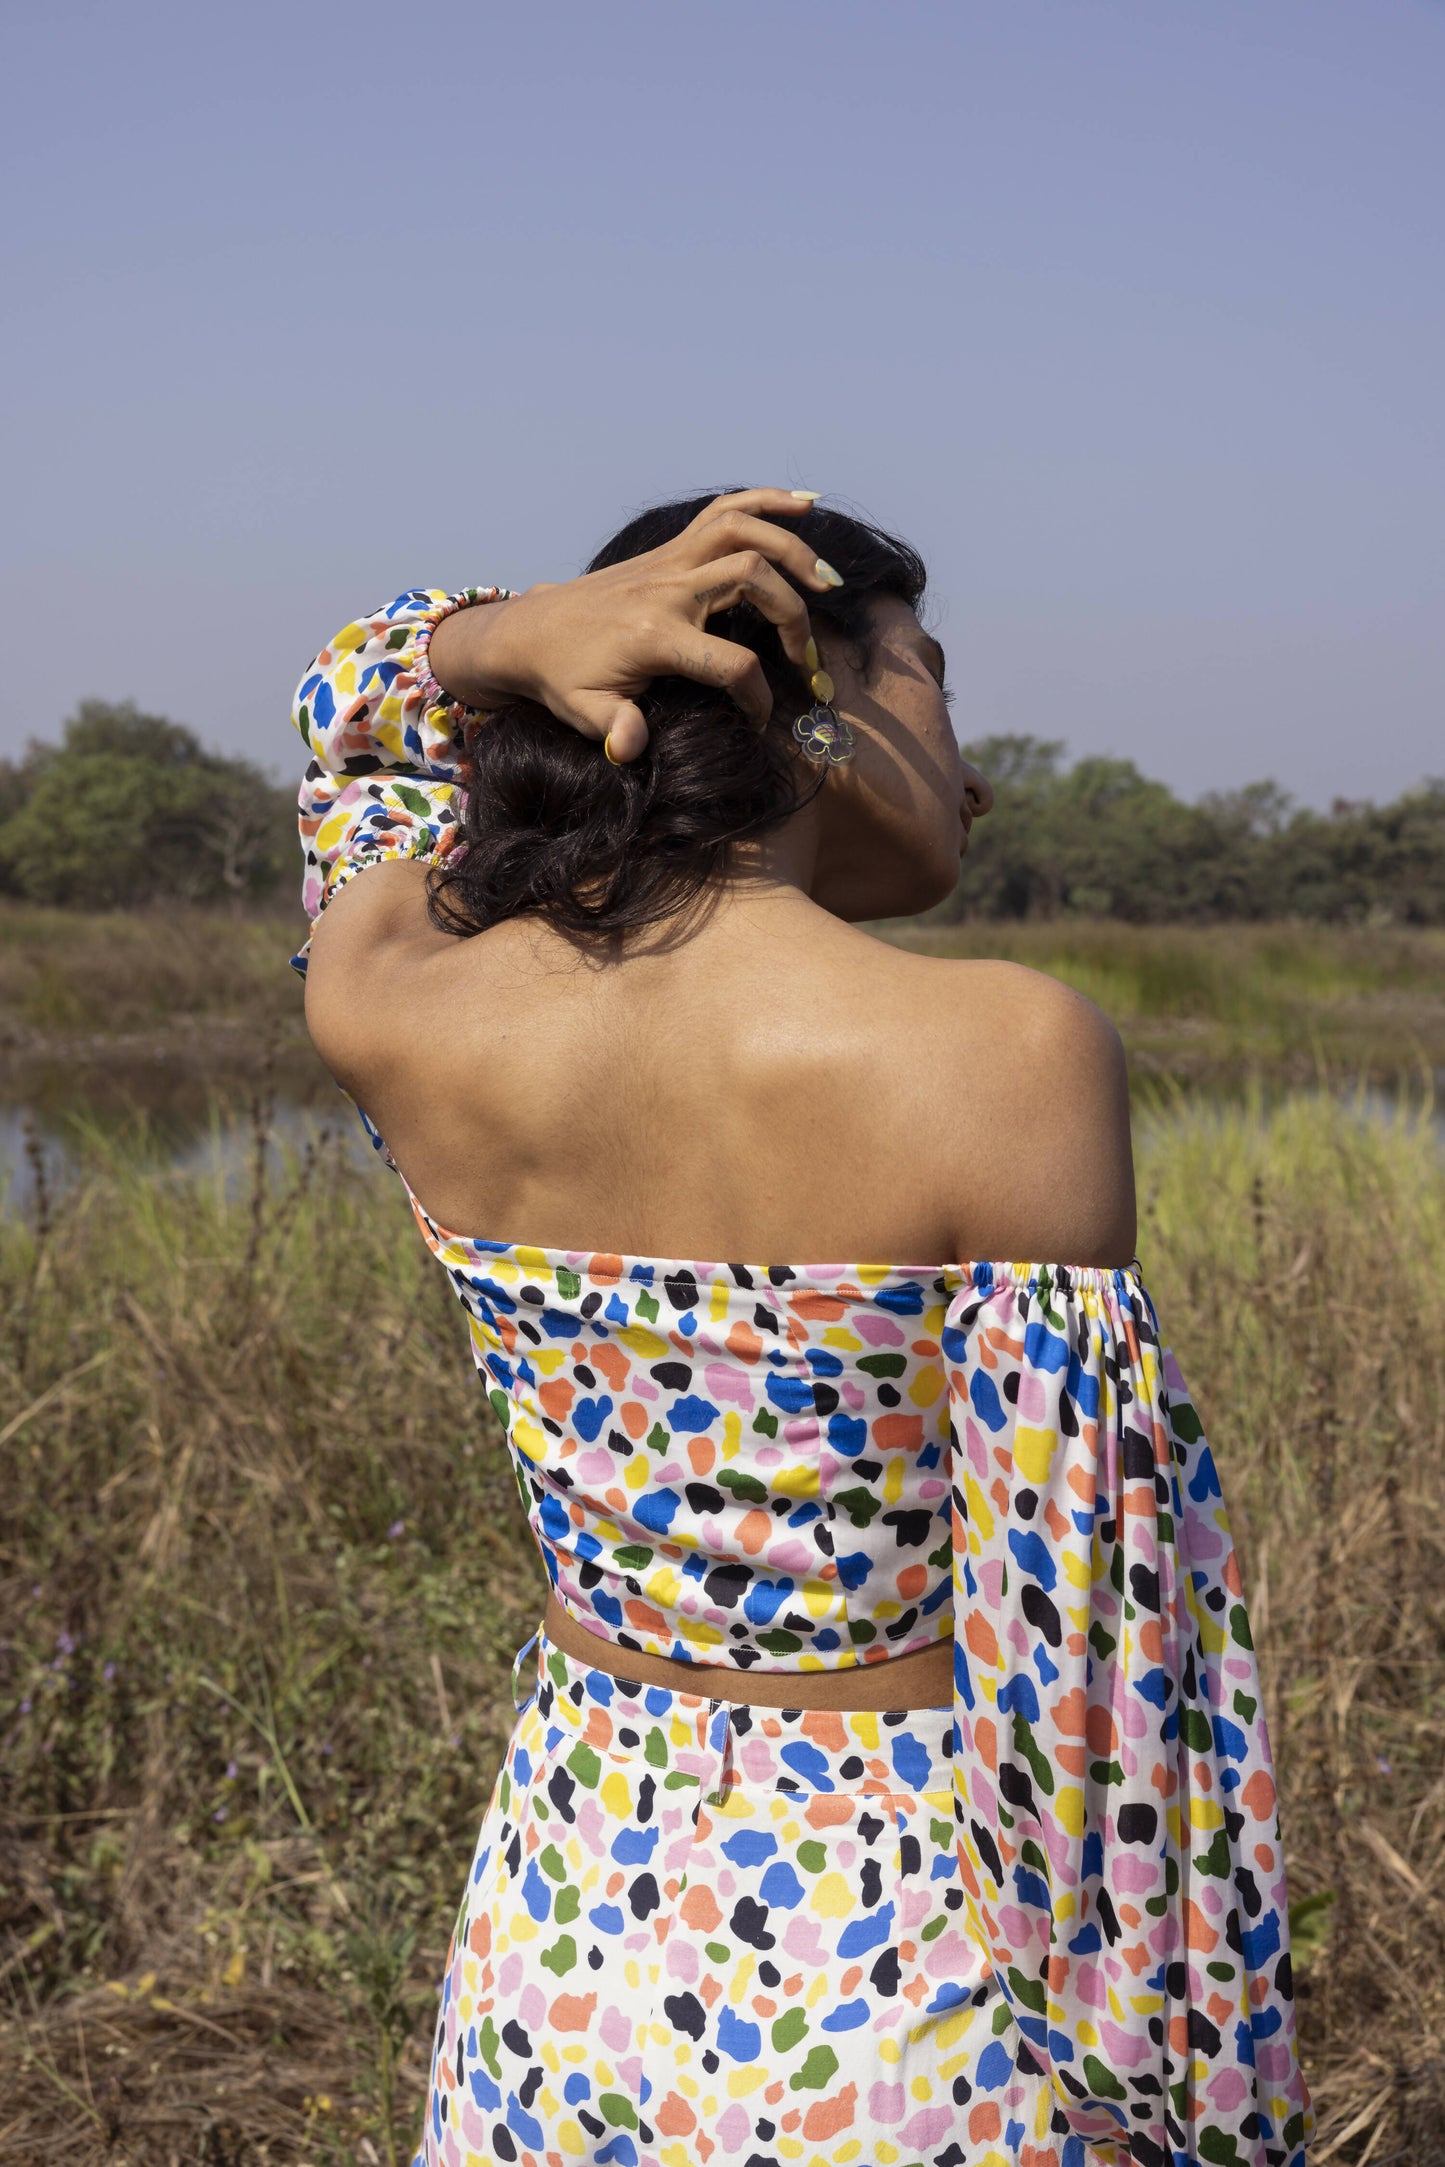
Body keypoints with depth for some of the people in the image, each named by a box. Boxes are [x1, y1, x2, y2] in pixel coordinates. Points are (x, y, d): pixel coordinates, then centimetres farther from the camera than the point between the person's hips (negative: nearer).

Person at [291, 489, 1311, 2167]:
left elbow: (359, 718, 13)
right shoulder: (1006, 1054, -22)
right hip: (900, 1968, -4)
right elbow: (1076, 1632, -17)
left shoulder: (396, 1012, -10)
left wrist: (531, 632, -8)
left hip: (564, 1938, 4)